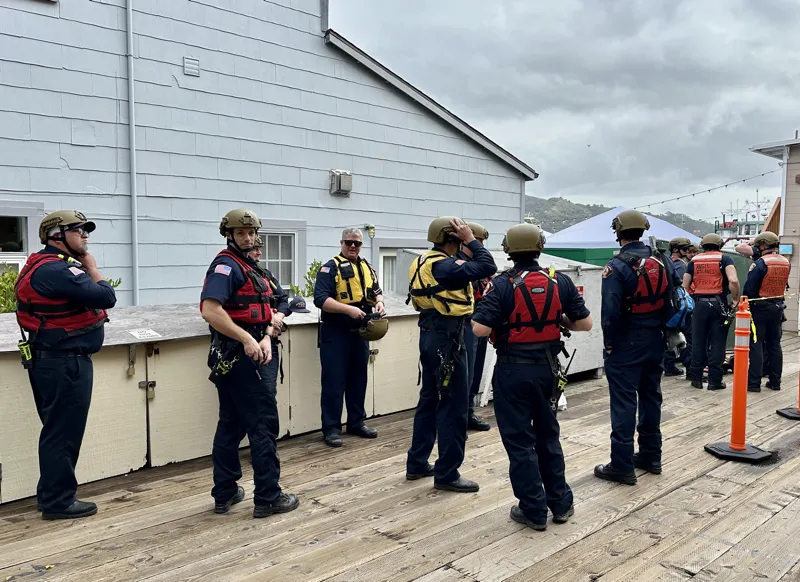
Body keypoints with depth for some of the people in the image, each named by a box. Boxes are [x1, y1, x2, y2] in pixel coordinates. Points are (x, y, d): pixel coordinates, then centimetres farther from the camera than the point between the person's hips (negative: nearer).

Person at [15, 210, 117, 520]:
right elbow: (106, 297, -21)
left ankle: (53, 495, 30)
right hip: (65, 363, -11)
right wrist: (91, 267, -7)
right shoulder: (56, 270, -20)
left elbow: (87, 296, 15)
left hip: (54, 360, 11)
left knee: (58, 432, 19)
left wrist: (83, 267, 2)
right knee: (63, 433, 0)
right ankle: (58, 501, 11)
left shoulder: (45, 265, 14)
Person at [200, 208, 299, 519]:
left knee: (231, 423, 13)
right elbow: (210, 310, -26)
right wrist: (247, 339, -27)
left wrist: (266, 337, -9)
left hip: (238, 356, 9)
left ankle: (225, 493, 22)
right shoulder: (226, 266, -12)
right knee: (263, 424, -3)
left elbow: (278, 308, 9)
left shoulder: (250, 267, 17)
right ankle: (268, 497, 5)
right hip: (243, 355, -9)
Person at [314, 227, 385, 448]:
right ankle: (331, 428, 6)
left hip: (360, 332, 7)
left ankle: (357, 422, 25)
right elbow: (320, 299, -17)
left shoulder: (367, 268, 13)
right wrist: (348, 309, -26)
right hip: (336, 333, -6)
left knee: (358, 379, 14)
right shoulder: (330, 268, -8)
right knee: (334, 382, -2)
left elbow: (376, 291, 22)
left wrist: (379, 303, -1)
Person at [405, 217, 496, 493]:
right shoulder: (443, 266, -20)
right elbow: (488, 267, -24)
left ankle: (417, 463, 26)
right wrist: (471, 240, -13)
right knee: (453, 405, -2)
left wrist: (466, 244, 8)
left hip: (431, 334, 11)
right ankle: (447, 473, 6)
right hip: (446, 337, -10)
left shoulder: (425, 261, 11)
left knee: (430, 399, 17)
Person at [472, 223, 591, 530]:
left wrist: (483, 308, 0)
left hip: (513, 369, -4)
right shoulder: (560, 282, -2)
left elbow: (480, 329, -20)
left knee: (520, 441, 7)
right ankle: (561, 504, 29)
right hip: (547, 367, 4)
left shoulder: (502, 285, -14)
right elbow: (585, 323, 2)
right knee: (548, 435, 20)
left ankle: (534, 511, 16)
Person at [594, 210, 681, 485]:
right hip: (655, 339, 7)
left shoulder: (617, 267, -16)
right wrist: (663, 329, 15)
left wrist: (609, 342, -9)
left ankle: (622, 465, 2)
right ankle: (650, 456, 27)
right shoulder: (662, 262, 4)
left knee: (623, 403, -2)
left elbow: (610, 310, -19)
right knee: (651, 396, 16)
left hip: (627, 342, -6)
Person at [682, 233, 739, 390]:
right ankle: (714, 380, 7)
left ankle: (696, 378, 14)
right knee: (717, 343, 3)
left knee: (698, 342, 9)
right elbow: (733, 280, -16)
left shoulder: (694, 260, 8)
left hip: (699, 304, 2)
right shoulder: (724, 258, 0)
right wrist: (736, 299, -4)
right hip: (718, 304, -2)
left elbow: (685, 286, 6)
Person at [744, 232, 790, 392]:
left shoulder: (760, 263, -16)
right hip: (777, 307, 6)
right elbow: (783, 284, 15)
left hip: (760, 308, -6)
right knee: (774, 344, 13)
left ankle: (754, 382, -3)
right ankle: (775, 381, 18)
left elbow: (749, 287, -16)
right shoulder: (786, 262, 5)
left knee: (756, 345, -3)